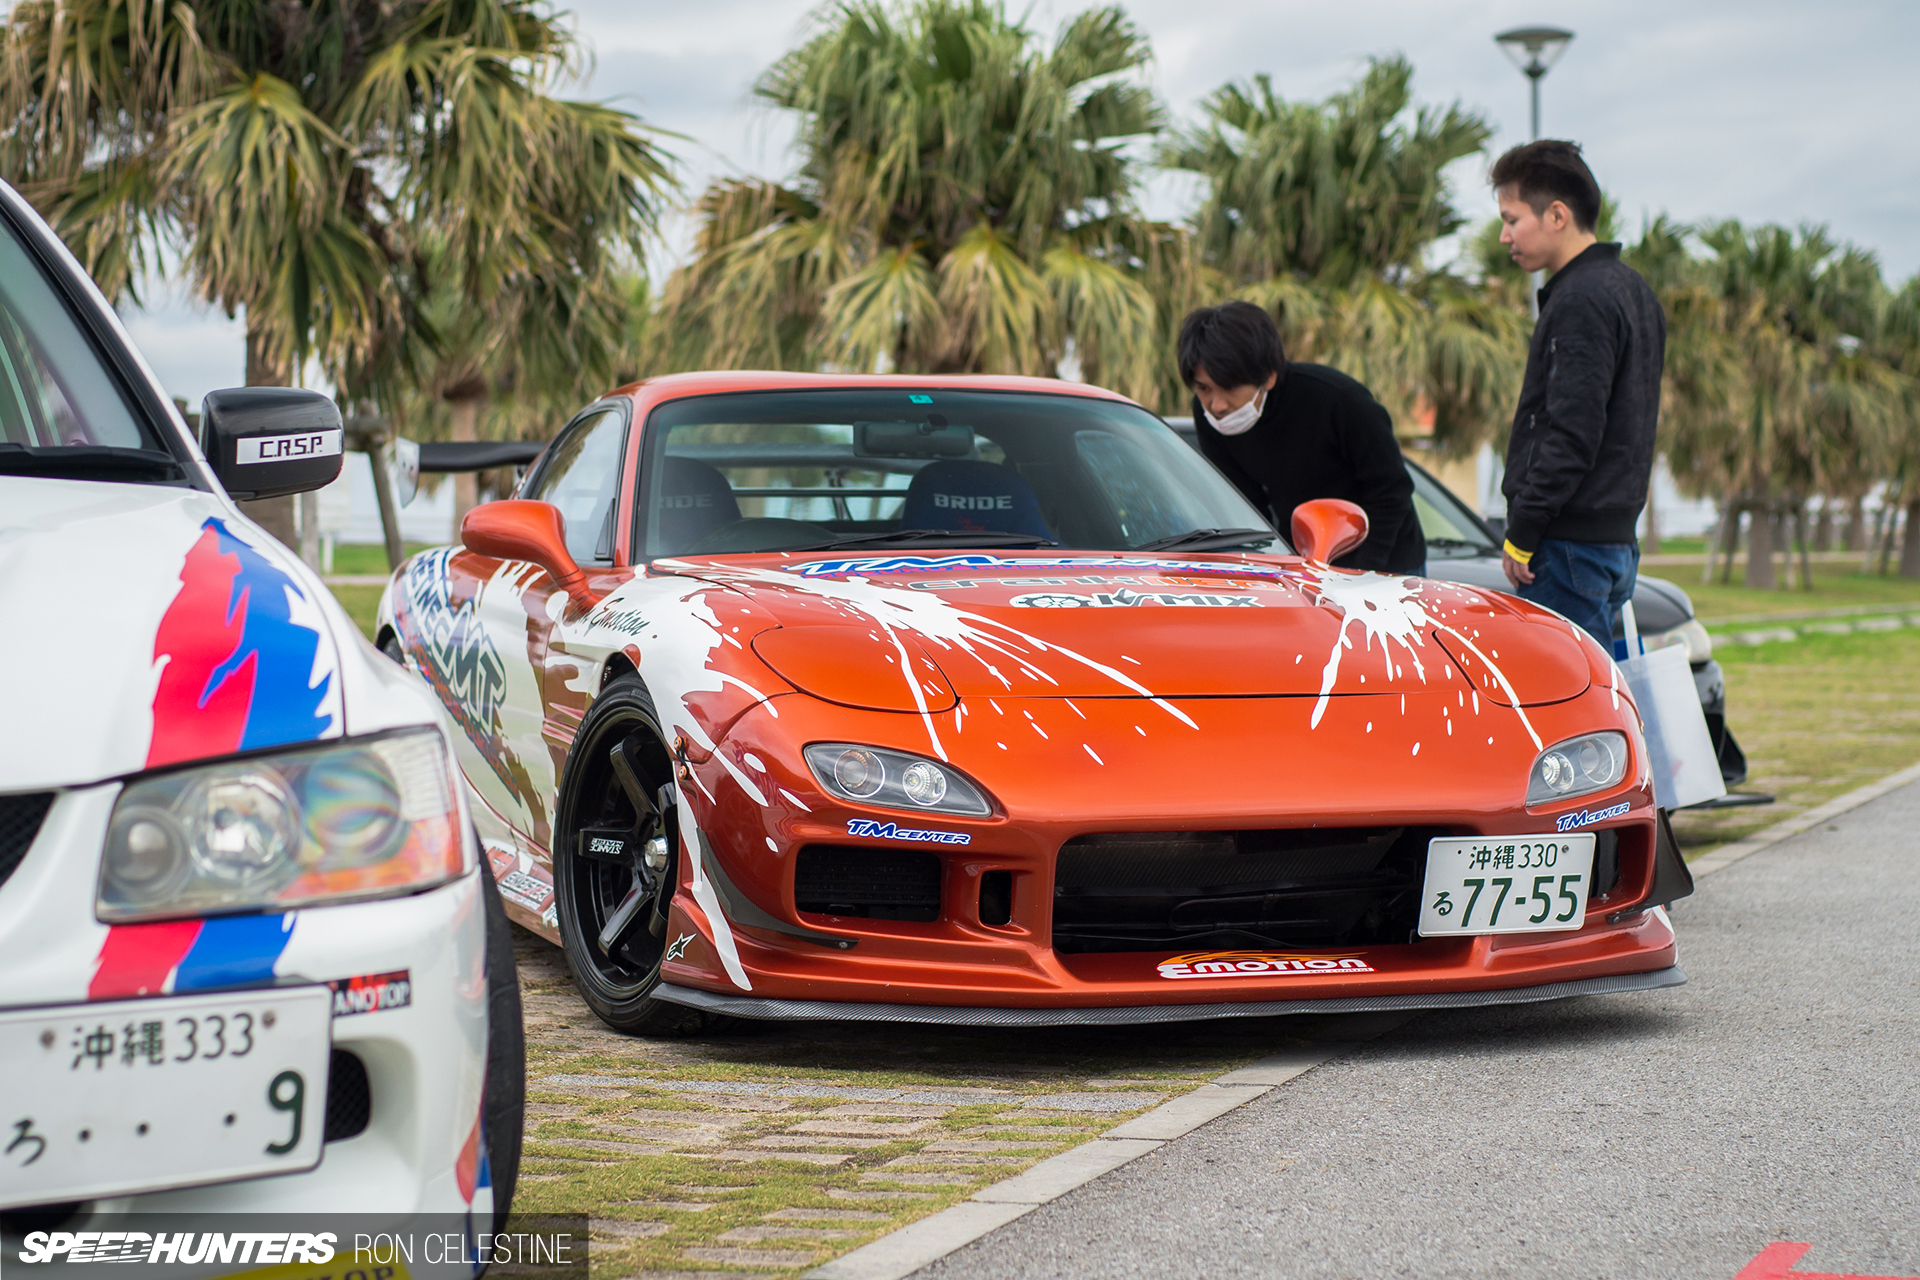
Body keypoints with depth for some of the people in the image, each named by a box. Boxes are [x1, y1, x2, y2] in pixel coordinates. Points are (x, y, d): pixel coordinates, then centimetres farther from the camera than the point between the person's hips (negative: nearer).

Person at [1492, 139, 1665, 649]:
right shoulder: (1629, 288, 17)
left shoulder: (1581, 301, -14)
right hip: (1616, 538, 10)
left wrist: (1521, 533, -15)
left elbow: (1571, 435, -20)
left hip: (1571, 546, -10)